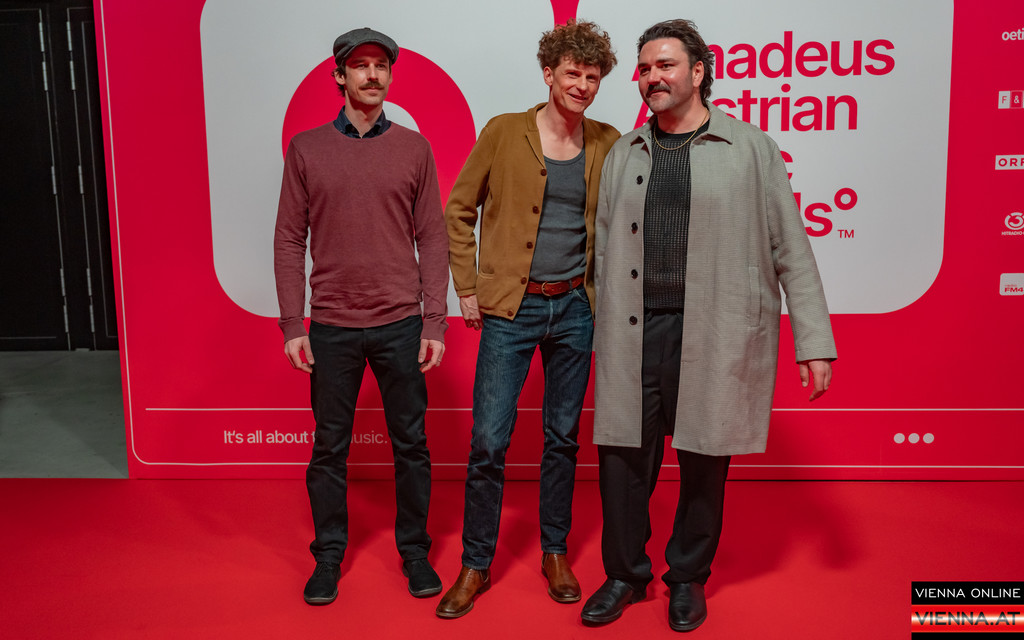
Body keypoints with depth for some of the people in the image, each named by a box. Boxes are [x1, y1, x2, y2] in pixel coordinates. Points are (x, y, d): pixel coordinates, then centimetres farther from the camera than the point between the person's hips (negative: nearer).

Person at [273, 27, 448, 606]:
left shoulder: (414, 148, 4)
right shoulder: (306, 149, 4)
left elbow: (433, 239, 3)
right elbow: (289, 240, 4)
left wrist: (435, 323, -3)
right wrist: (293, 326, -2)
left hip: (400, 326, 0)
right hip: (332, 327, 0)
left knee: (411, 443, 9)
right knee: (330, 447, 10)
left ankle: (414, 549, 26)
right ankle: (329, 555, 27)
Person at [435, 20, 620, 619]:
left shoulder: (608, 142, 5)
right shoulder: (504, 131, -2)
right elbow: (459, 211, 3)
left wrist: (605, 284, 7)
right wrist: (467, 288, -1)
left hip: (575, 307, 3)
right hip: (509, 306, -2)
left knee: (564, 438, 12)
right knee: (488, 442, -1)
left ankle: (556, 553, 30)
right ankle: (476, 565, 17)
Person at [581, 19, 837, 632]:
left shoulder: (752, 148, 4)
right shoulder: (624, 154, 13)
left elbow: (791, 250, 1)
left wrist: (814, 342, -4)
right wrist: (603, 334, 8)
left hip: (716, 335, -2)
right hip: (635, 332, 2)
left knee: (705, 464, 9)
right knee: (623, 456, 5)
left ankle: (688, 579, 31)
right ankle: (626, 574, 27)